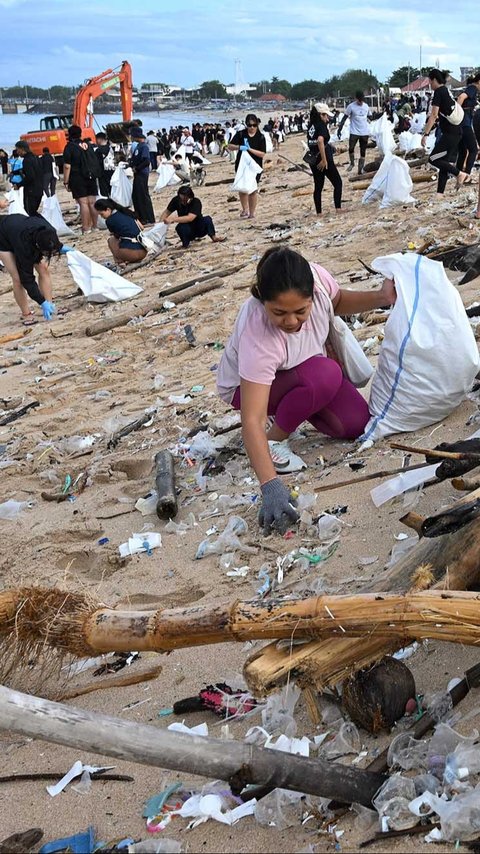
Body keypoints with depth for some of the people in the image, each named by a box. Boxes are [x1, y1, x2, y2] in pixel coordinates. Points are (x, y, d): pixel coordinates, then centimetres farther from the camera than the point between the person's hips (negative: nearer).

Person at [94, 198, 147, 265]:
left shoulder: (109, 221, 0)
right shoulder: (126, 212, 16)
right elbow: (141, 228, 22)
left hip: (131, 253, -6)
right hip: (143, 252, 6)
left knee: (111, 240, 22)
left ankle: (120, 261, 3)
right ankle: (137, 260, 15)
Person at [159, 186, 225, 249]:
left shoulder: (196, 202, -24)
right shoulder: (176, 200, -12)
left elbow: (190, 218, -37)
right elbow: (166, 212, -2)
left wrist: (172, 219, -43)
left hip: (200, 229, -2)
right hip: (187, 231, 2)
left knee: (207, 219, -31)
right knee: (181, 227, -33)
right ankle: (185, 244, -9)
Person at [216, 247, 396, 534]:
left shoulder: (316, 276, -29)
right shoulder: (257, 337, -43)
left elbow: (337, 301, -1)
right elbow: (252, 420, -44)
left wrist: (381, 297, -18)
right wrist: (270, 485, -53)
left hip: (305, 368, 6)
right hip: (248, 386, -6)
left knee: (356, 424, -12)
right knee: (325, 375, -35)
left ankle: (293, 405, 14)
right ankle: (275, 440, -12)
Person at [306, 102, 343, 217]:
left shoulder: (311, 125, 7)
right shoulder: (322, 125, -14)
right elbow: (320, 141, -30)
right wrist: (324, 160, -28)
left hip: (313, 160, 7)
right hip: (324, 159, -7)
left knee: (318, 186, 13)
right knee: (337, 183, 7)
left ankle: (319, 212, 13)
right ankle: (338, 208, 0)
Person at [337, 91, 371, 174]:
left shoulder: (366, 106, 5)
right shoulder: (351, 106, -8)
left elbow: (370, 116, 18)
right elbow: (344, 118, -6)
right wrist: (339, 129, -12)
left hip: (365, 132, 4)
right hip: (354, 132, -4)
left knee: (363, 151, 6)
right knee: (351, 148, -15)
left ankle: (360, 169, 14)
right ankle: (352, 163, 11)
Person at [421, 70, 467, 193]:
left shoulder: (439, 92, -9)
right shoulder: (447, 91, 17)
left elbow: (433, 115, -17)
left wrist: (425, 134, -19)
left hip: (450, 133, -9)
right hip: (456, 132, 9)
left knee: (433, 159, -8)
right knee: (444, 162, 8)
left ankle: (459, 173, -7)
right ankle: (440, 192, 8)